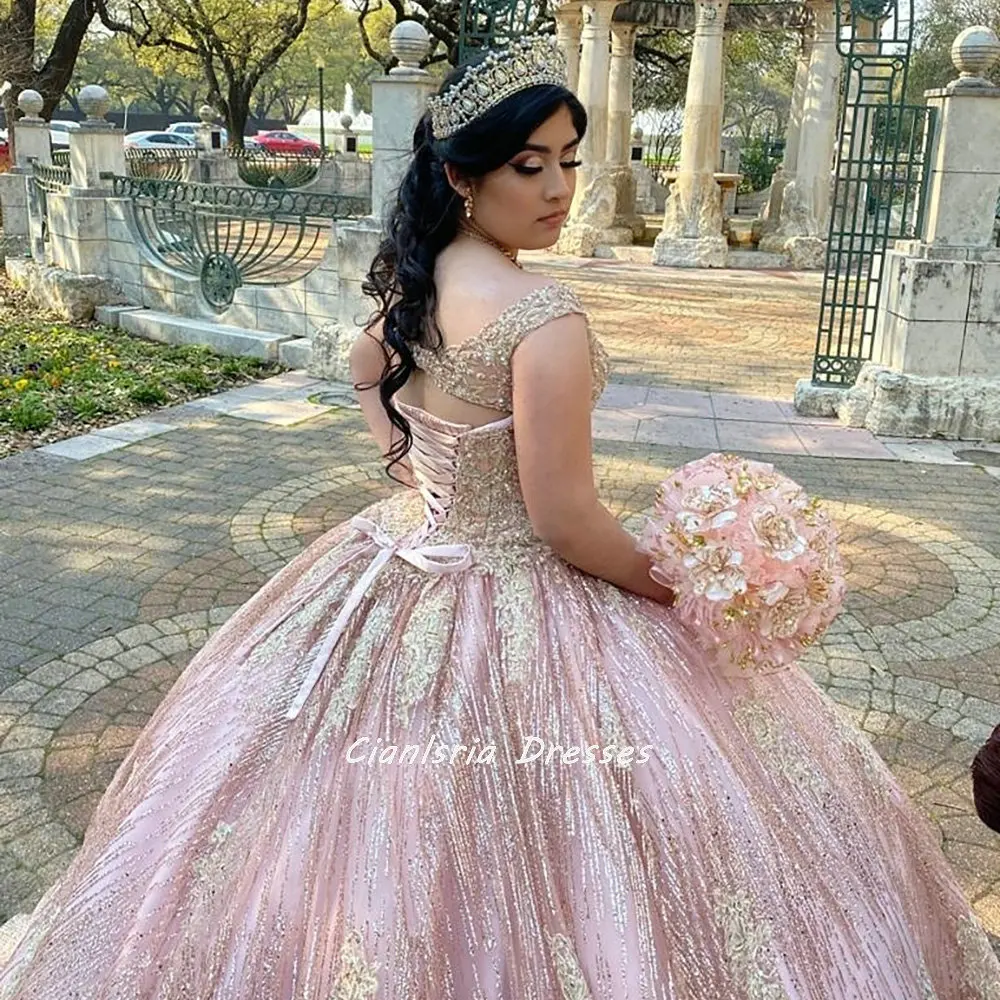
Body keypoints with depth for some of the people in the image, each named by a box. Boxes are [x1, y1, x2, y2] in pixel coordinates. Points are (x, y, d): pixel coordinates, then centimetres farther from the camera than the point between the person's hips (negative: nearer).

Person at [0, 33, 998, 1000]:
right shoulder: (544, 319, -25)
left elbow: (367, 374, 22)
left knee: (377, 817, 26)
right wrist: (680, 590, -8)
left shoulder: (409, 278, 0)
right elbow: (567, 523, -22)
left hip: (401, 561, 9)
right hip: (515, 603, -8)